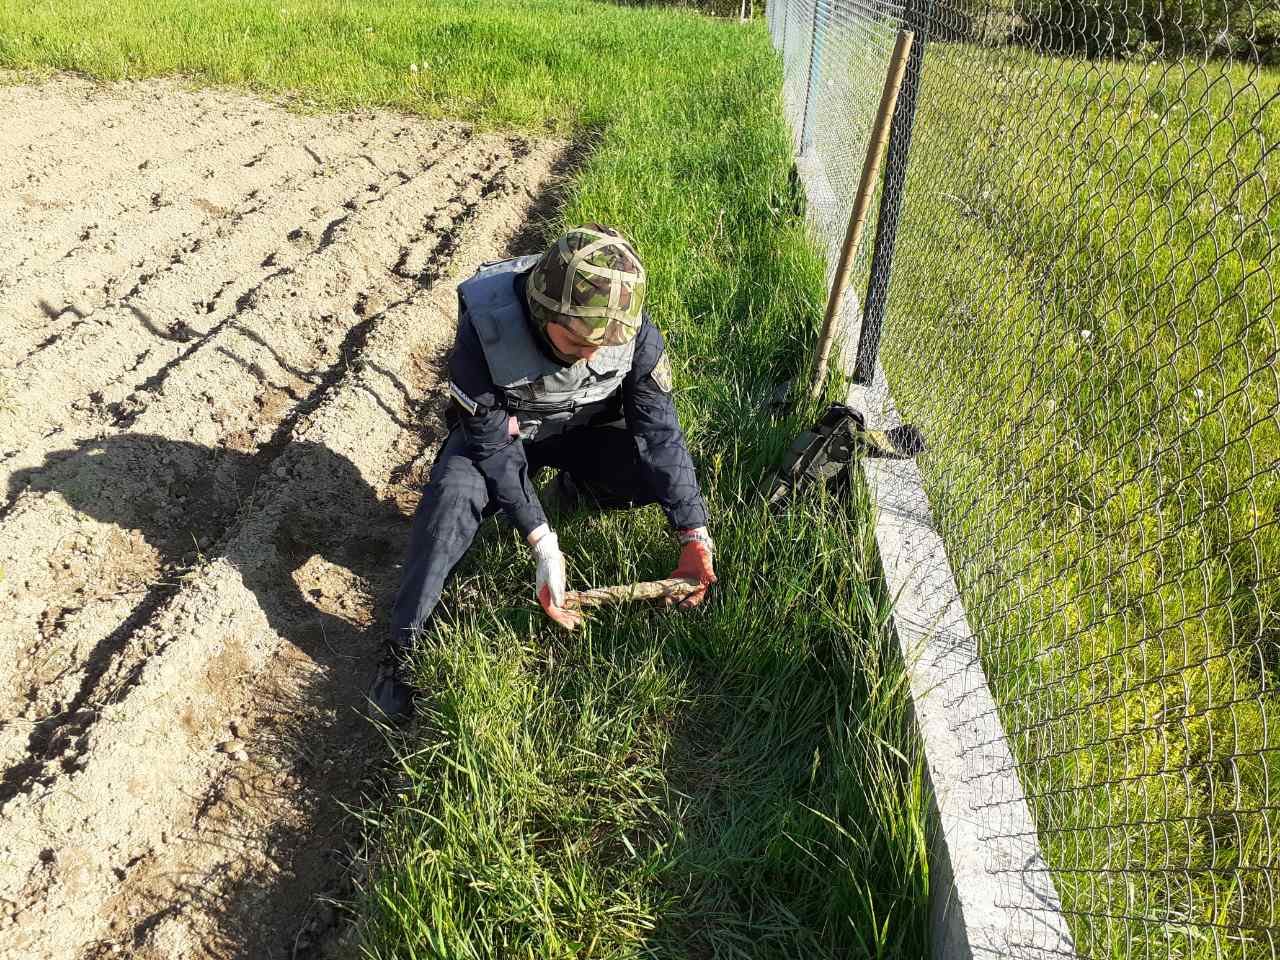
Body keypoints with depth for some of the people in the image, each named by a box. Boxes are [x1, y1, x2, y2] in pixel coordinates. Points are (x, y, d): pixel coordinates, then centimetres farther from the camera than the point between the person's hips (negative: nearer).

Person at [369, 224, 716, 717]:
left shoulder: (632, 327, -29)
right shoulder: (485, 331, -36)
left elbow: (660, 430, -22)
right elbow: (494, 450, -28)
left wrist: (695, 539, -27)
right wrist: (543, 545, -34)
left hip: (586, 429, 3)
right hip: (498, 431, -2)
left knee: (659, 468, -23)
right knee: (453, 492, -33)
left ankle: (573, 491, 10)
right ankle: (403, 644, -18)